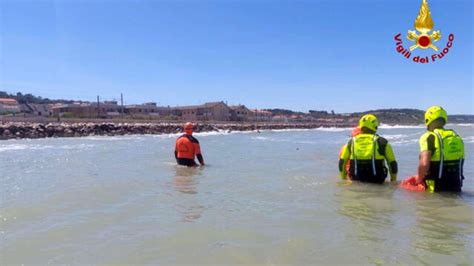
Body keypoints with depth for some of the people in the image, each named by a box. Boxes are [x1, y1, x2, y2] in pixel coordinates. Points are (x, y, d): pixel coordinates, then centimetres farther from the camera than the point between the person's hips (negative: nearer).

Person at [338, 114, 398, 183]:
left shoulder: (351, 142, 9)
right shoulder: (382, 142, 5)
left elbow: (342, 162, 10)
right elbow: (393, 164, 9)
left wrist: (344, 180, 22)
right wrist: (393, 181, 22)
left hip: (357, 181, 2)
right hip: (376, 181, -2)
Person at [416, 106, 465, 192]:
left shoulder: (429, 137, -13)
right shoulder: (457, 137, 9)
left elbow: (424, 164, -25)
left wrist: (419, 178, -7)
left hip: (437, 189, -6)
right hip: (456, 187, 6)